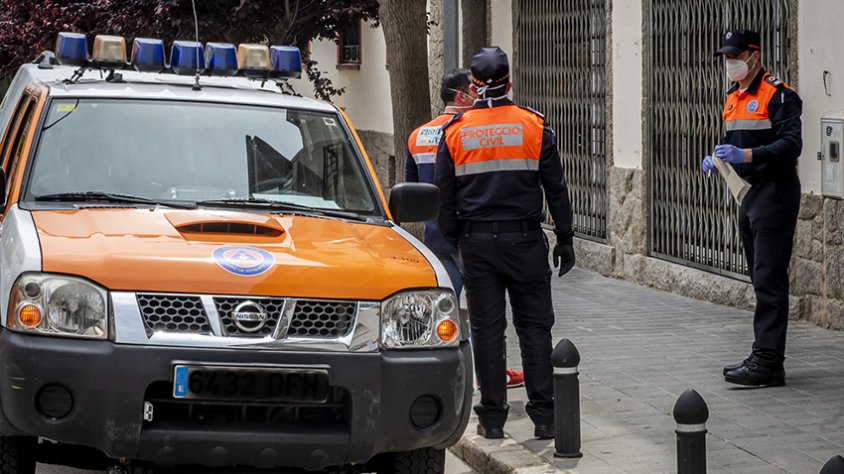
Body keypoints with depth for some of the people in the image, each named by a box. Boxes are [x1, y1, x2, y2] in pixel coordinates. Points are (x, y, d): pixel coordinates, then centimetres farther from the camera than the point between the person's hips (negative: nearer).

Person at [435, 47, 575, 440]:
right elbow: (556, 189, 1)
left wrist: (452, 243, 11)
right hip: (525, 241, -1)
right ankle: (544, 415, 2)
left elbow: (445, 196, 3)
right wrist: (564, 240, 8)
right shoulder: (534, 126, -2)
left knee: (487, 330, 5)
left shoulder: (454, 131, 1)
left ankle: (492, 416, 6)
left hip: (477, 244, 1)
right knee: (534, 326, 4)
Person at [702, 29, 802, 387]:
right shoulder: (734, 100, 17)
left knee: (768, 280, -11)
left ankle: (768, 363, -12)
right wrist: (715, 160, 5)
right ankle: (764, 355, 17)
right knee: (761, 280, 12)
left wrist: (746, 155, -29)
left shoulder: (778, 95, -11)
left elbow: (791, 145, -20)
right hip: (749, 195, 9)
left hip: (775, 193, -9)